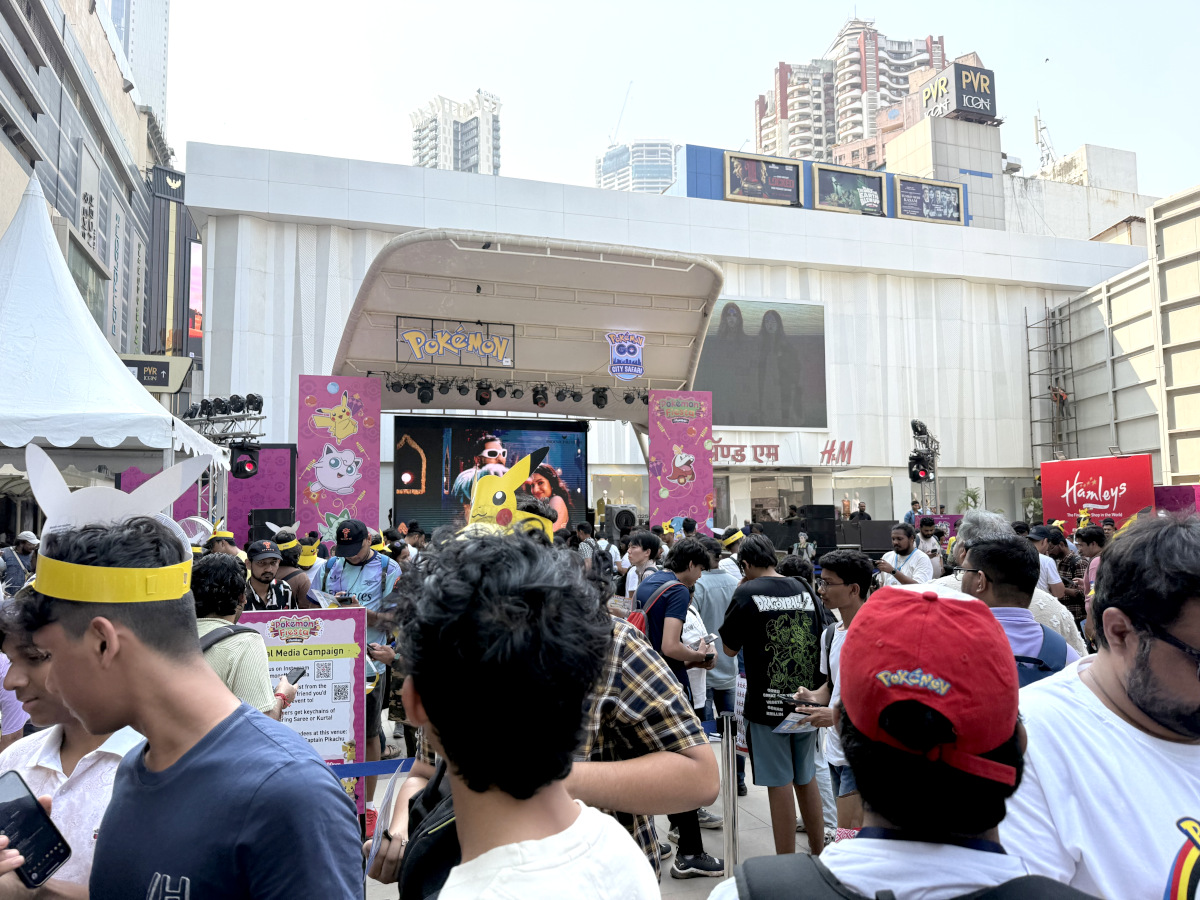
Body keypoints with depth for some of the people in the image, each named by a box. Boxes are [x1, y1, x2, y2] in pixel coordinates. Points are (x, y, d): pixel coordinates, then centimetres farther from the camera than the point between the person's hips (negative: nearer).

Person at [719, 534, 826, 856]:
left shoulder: (747, 592, -10)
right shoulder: (804, 590, 5)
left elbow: (729, 648, -3)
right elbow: (822, 640, 13)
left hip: (768, 704, -5)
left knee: (779, 783, 2)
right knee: (806, 778, 19)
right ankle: (818, 854, 29)